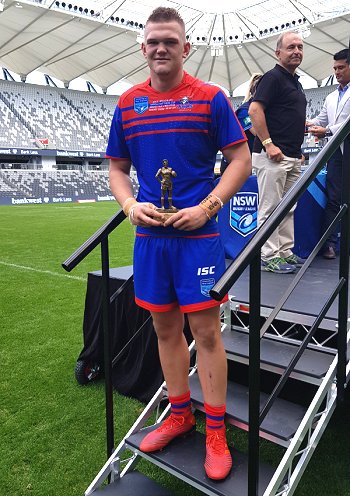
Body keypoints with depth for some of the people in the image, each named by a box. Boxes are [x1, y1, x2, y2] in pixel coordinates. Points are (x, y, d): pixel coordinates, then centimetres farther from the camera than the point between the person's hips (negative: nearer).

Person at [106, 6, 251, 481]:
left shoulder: (210, 98, -1)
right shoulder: (127, 104, 10)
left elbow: (241, 159, -2)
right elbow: (117, 168, 15)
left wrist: (205, 208, -14)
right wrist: (130, 205, -6)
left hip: (197, 232, -4)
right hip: (150, 234, 4)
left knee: (205, 330, 0)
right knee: (165, 327, 12)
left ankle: (216, 432, 17)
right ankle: (180, 413, 31)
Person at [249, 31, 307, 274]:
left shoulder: (295, 82, 21)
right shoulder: (273, 77, -7)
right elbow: (255, 110, -18)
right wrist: (268, 144, -23)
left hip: (293, 157, 10)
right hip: (273, 155, -9)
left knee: (288, 208, 12)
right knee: (270, 207, -5)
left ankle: (285, 252, 21)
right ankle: (269, 257, 1)